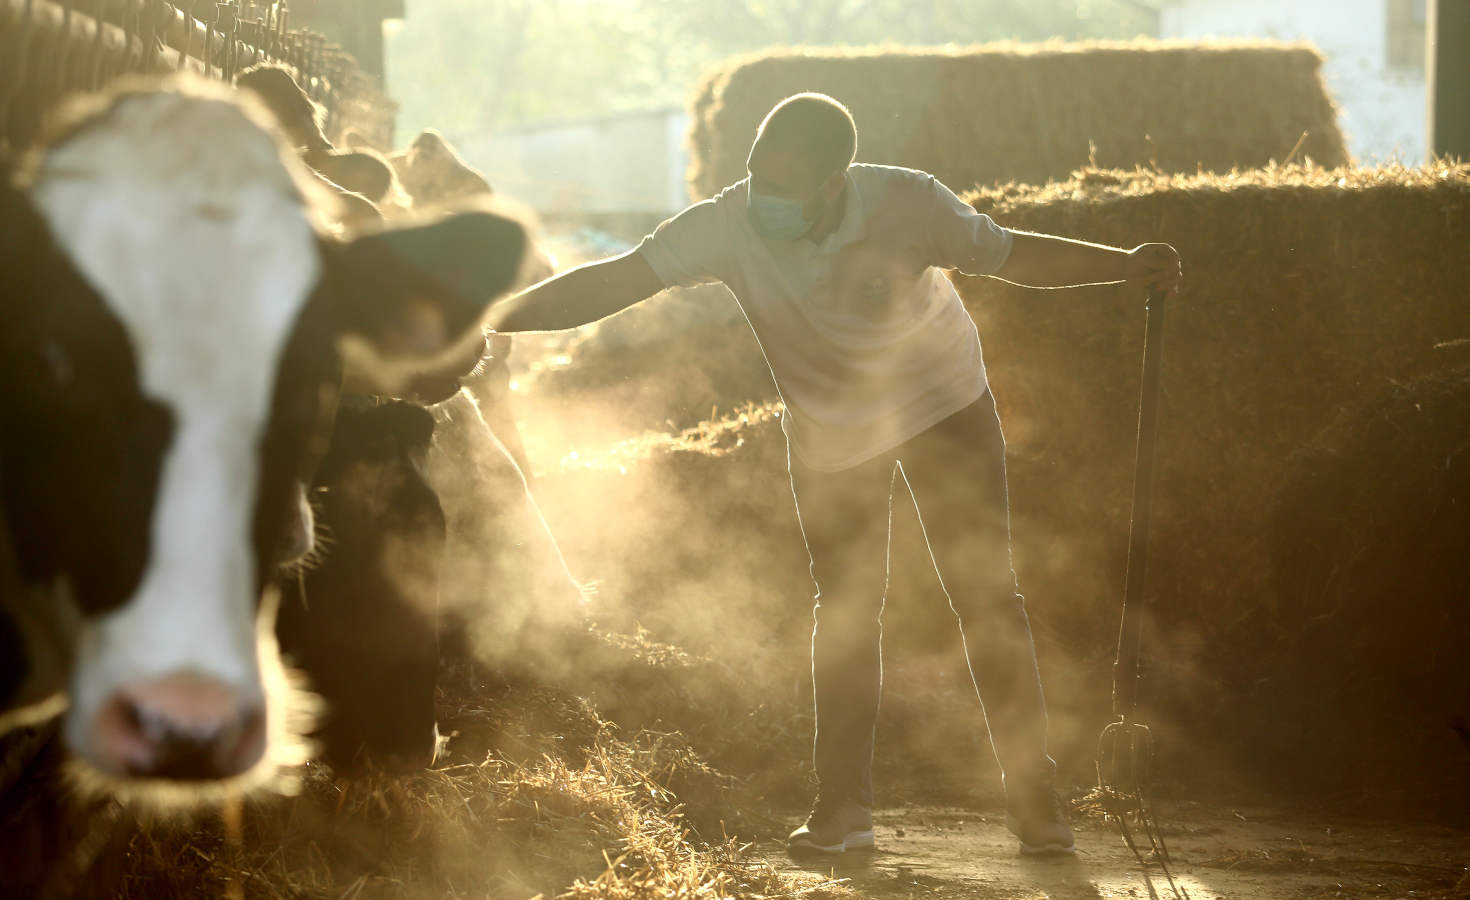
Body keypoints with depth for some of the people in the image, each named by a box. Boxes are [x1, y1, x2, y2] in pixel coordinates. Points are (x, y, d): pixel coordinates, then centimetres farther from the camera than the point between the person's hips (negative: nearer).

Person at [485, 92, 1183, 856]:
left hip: (944, 405, -1)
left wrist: (1125, 265, -26)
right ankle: (843, 807, 20)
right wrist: (495, 319, -43)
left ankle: (1032, 795, 8)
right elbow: (616, 281, -31)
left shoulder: (906, 206, -30)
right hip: (828, 436, 2)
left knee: (986, 597, -2)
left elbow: (1011, 255, -15)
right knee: (845, 611, 9)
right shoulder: (729, 227, -28)